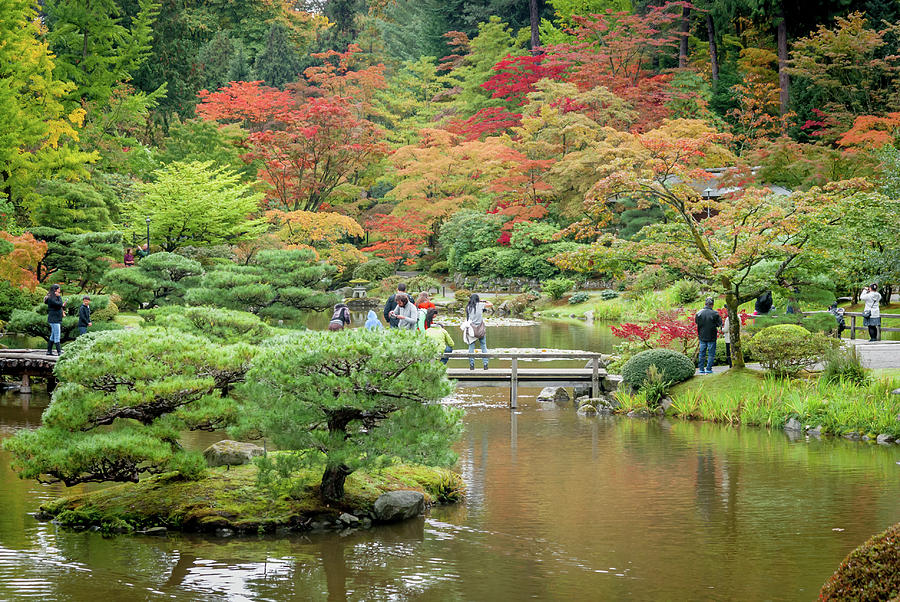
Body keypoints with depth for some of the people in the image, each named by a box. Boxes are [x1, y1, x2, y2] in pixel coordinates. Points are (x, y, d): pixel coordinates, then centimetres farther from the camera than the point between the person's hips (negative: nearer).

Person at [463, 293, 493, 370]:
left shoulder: (468, 307, 3)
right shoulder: (480, 305, -1)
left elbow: (467, 318, 7)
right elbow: (491, 304, 8)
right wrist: (483, 301, 20)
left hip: (471, 329, 1)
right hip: (481, 329, -1)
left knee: (471, 347, 4)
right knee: (484, 346, 7)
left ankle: (471, 365, -1)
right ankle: (485, 364, 5)